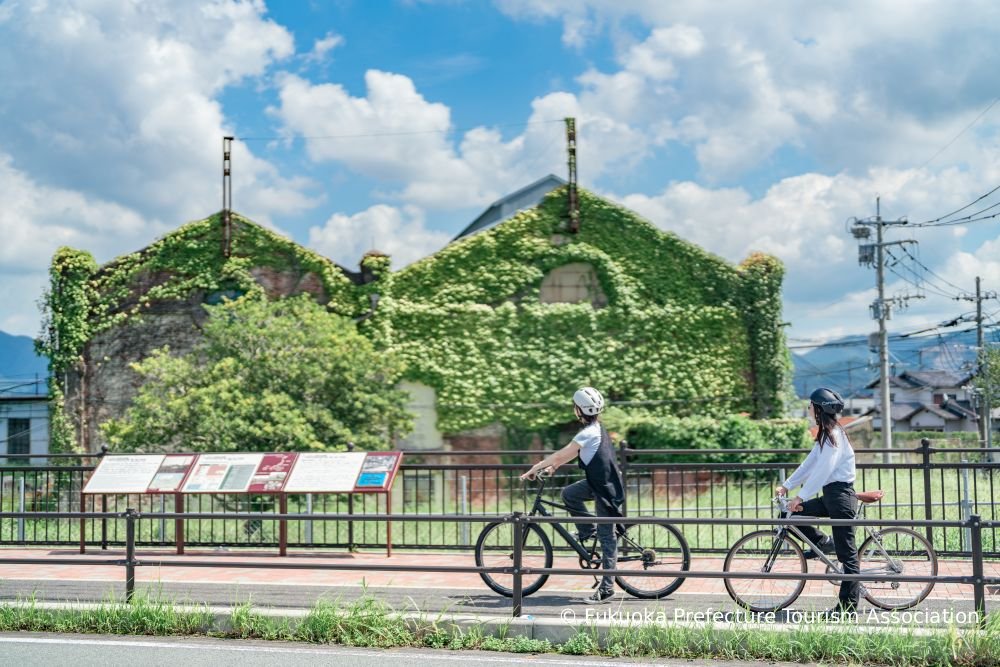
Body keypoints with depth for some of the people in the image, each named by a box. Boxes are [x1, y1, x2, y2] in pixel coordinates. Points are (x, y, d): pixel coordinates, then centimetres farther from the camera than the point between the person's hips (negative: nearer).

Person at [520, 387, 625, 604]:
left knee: (607, 537, -4)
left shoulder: (589, 433, -21)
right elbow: (569, 454, 17)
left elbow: (561, 455, -19)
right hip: (597, 482, 9)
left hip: (606, 488, -9)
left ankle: (607, 588, 0)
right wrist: (552, 466, 12)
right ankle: (587, 531, 21)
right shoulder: (596, 428, 9)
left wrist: (535, 469, -11)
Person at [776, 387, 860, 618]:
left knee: (847, 553, -4)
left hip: (841, 494, -10)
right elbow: (809, 463, 16)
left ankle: (849, 606, 0)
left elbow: (823, 469, -22)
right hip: (830, 494, 10)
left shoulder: (835, 434, -16)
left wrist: (801, 497, -23)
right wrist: (786, 485, 12)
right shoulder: (825, 434, 14)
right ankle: (822, 543, 16)